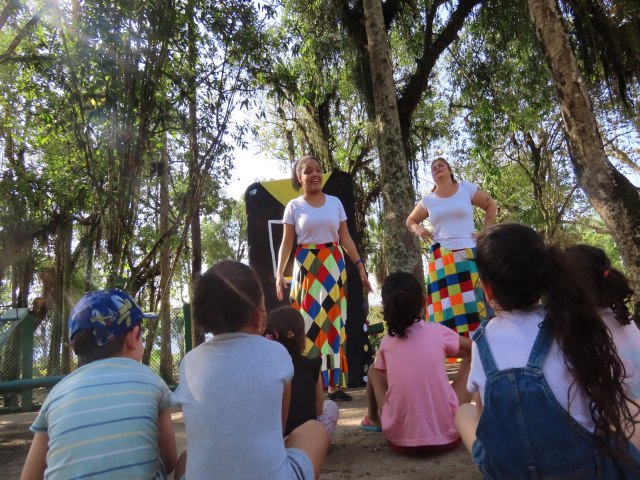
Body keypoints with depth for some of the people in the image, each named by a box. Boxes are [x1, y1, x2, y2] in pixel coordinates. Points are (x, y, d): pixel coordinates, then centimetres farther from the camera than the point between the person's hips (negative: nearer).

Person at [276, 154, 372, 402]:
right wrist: (279, 274, -11)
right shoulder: (294, 206, 4)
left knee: (333, 321, 2)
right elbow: (286, 243, 0)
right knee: (309, 321, -2)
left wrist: (360, 265, 2)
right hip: (306, 268, -2)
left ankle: (334, 383, 8)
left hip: (333, 267, 2)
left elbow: (346, 238, 9)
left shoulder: (335, 202, 9)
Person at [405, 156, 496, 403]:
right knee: (448, 312, -2)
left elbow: (491, 205, 16)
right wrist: (419, 230, 0)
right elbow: (410, 220, 22)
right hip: (441, 260, 1)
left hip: (469, 255, -1)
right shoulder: (428, 200, 10)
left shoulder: (467, 189, 6)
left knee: (475, 308, -3)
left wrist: (486, 230, 4)